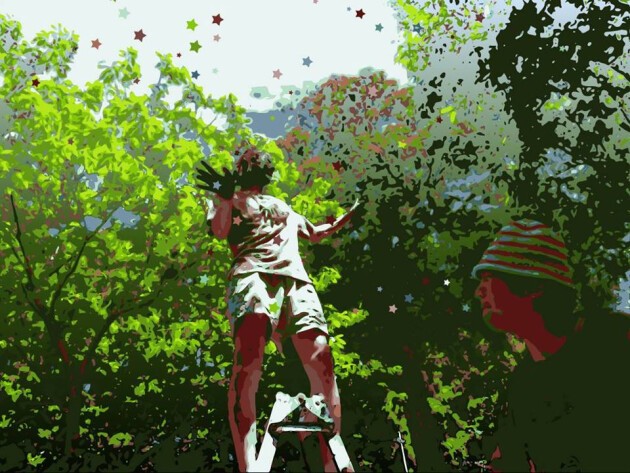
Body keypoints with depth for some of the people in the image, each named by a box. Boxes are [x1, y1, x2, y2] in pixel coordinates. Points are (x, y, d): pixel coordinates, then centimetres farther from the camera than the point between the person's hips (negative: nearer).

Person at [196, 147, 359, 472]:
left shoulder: (283, 208, 40)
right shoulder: (230, 200, 26)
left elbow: (315, 234, 52)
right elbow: (220, 230, 5)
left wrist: (346, 218, 39)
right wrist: (226, 196, -11)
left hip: (296, 278, 5)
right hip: (253, 273, -4)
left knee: (321, 362, -18)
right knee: (248, 359, -31)